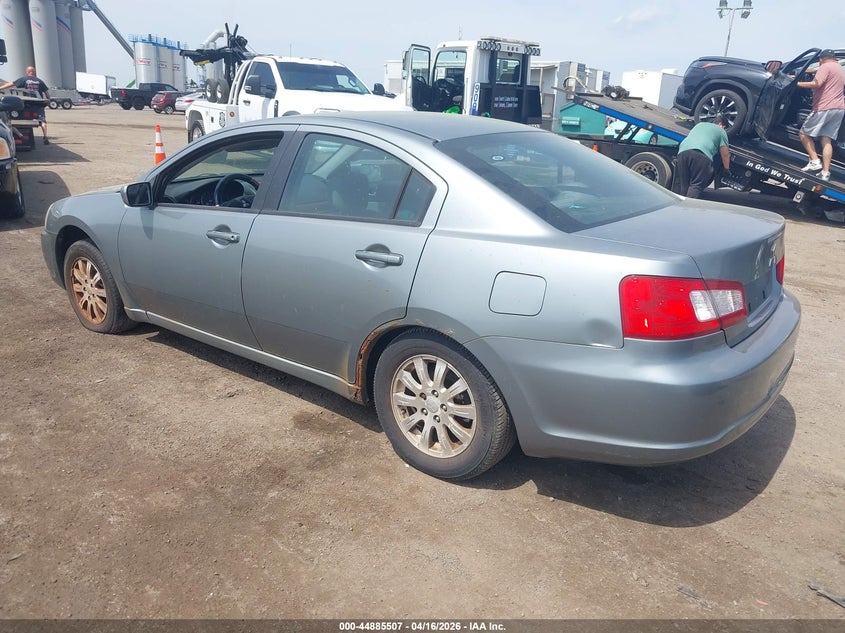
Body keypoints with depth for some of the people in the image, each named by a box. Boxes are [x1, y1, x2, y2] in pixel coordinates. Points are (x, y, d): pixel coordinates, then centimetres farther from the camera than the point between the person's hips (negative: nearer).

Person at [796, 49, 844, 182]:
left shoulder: (825, 67, -4)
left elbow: (817, 84, -19)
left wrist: (798, 83, -13)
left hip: (824, 108, -8)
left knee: (804, 134, 3)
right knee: (826, 139, 3)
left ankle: (815, 161, -7)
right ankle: (825, 172, -5)